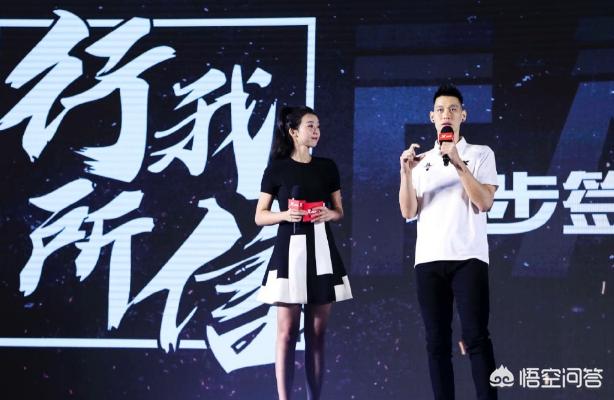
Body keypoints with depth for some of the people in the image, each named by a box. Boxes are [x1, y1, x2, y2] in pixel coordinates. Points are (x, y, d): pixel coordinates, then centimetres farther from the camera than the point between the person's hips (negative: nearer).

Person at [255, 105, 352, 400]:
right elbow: (260, 216, 1)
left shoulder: (327, 167, 10)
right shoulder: (277, 169, 0)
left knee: (317, 332, 3)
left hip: (321, 250, 3)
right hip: (290, 249, -3)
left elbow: (339, 211, 16)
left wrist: (329, 214, -7)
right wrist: (285, 215, -17)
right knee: (287, 332, -6)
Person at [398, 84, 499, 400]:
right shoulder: (422, 160, 16)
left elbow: (485, 203, -6)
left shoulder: (480, 154, 7)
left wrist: (459, 164, -14)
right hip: (428, 259, 3)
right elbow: (408, 212, 9)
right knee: (437, 341, 2)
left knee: (476, 337, -11)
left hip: (468, 257, -3)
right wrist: (406, 173, -5)